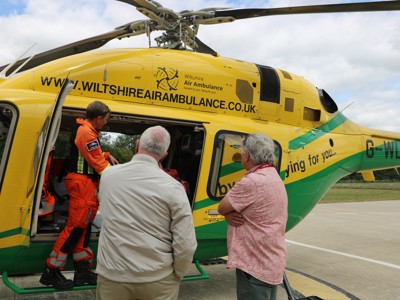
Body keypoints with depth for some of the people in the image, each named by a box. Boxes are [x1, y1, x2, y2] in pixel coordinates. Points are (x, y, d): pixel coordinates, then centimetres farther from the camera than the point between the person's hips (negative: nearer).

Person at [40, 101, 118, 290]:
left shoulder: (86, 130, 17)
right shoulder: (86, 132, -16)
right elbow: (97, 162, -17)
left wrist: (107, 155, 8)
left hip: (86, 183, 11)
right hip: (82, 182, -11)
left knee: (84, 226, 11)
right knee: (76, 226, -8)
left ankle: (82, 270, 17)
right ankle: (51, 272, 0)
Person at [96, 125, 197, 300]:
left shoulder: (107, 175, -4)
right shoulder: (172, 187, -14)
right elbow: (186, 245, -15)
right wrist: (177, 275, 5)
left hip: (112, 275, 2)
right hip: (157, 279, -2)